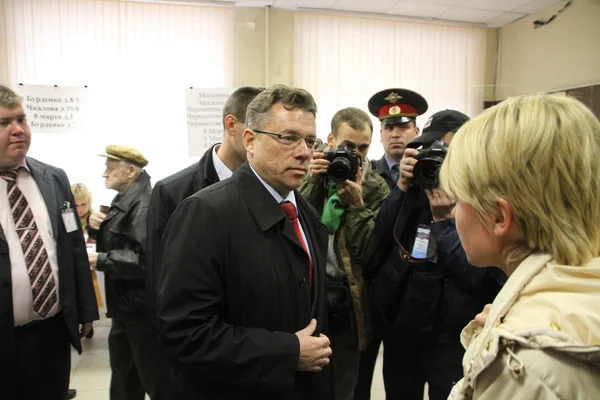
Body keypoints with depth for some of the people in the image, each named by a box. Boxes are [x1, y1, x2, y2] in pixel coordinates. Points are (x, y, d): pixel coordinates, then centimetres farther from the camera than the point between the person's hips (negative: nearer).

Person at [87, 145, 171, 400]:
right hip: (126, 303, 10)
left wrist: (102, 261, -21)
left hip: (142, 305, -10)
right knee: (124, 375, 24)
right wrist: (99, 227, 0)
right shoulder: (124, 200, 10)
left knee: (155, 378, 5)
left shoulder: (144, 204, -20)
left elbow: (148, 258, -29)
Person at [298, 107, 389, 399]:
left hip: (346, 302, -1)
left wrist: (356, 205, -18)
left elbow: (367, 253, -8)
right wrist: (313, 182, -15)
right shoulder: (314, 172, 3)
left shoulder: (377, 189, -1)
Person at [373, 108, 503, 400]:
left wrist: (443, 220, -21)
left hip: (452, 334, -5)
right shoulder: (418, 186, 3)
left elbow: (481, 278, -17)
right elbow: (380, 241, -5)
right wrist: (402, 186, -13)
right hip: (400, 323, 5)